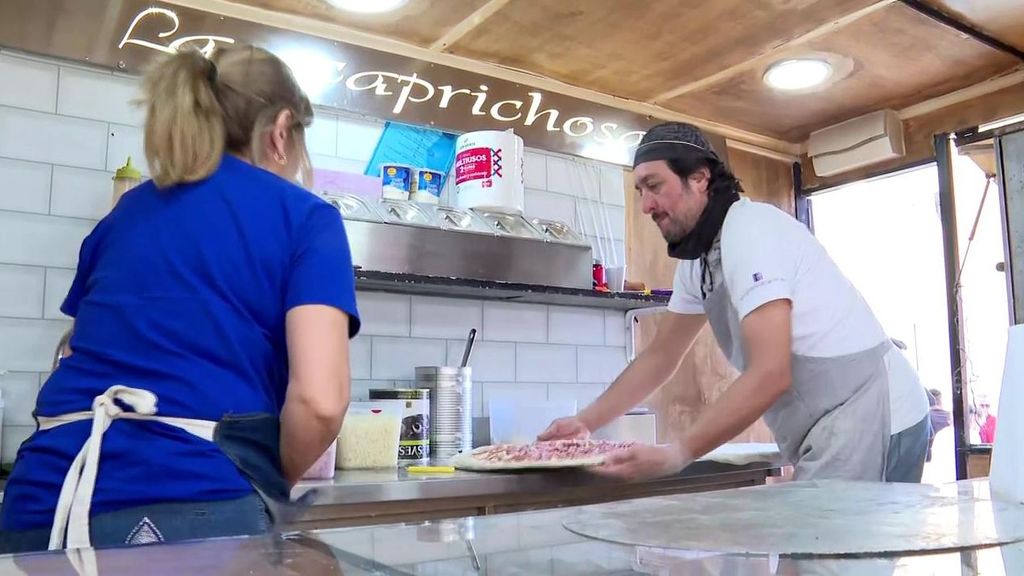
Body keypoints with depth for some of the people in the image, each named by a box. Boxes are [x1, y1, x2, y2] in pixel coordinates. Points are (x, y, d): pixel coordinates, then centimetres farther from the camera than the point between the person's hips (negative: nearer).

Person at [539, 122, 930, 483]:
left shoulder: (750, 231, -19)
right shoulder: (697, 258, 9)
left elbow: (771, 375, -26)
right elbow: (660, 356, 16)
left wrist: (677, 454, -25)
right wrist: (585, 423, 12)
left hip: (871, 423, -8)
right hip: (833, 430, 8)